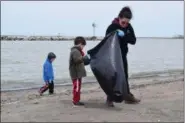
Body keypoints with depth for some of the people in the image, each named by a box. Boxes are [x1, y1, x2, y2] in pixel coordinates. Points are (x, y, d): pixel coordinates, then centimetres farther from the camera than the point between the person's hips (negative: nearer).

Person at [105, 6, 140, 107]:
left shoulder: (129, 27, -2)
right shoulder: (112, 27, -16)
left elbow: (133, 41, -9)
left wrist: (124, 35, -26)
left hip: (123, 56, 5)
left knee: (124, 76, 13)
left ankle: (128, 97, 24)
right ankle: (109, 99, 7)